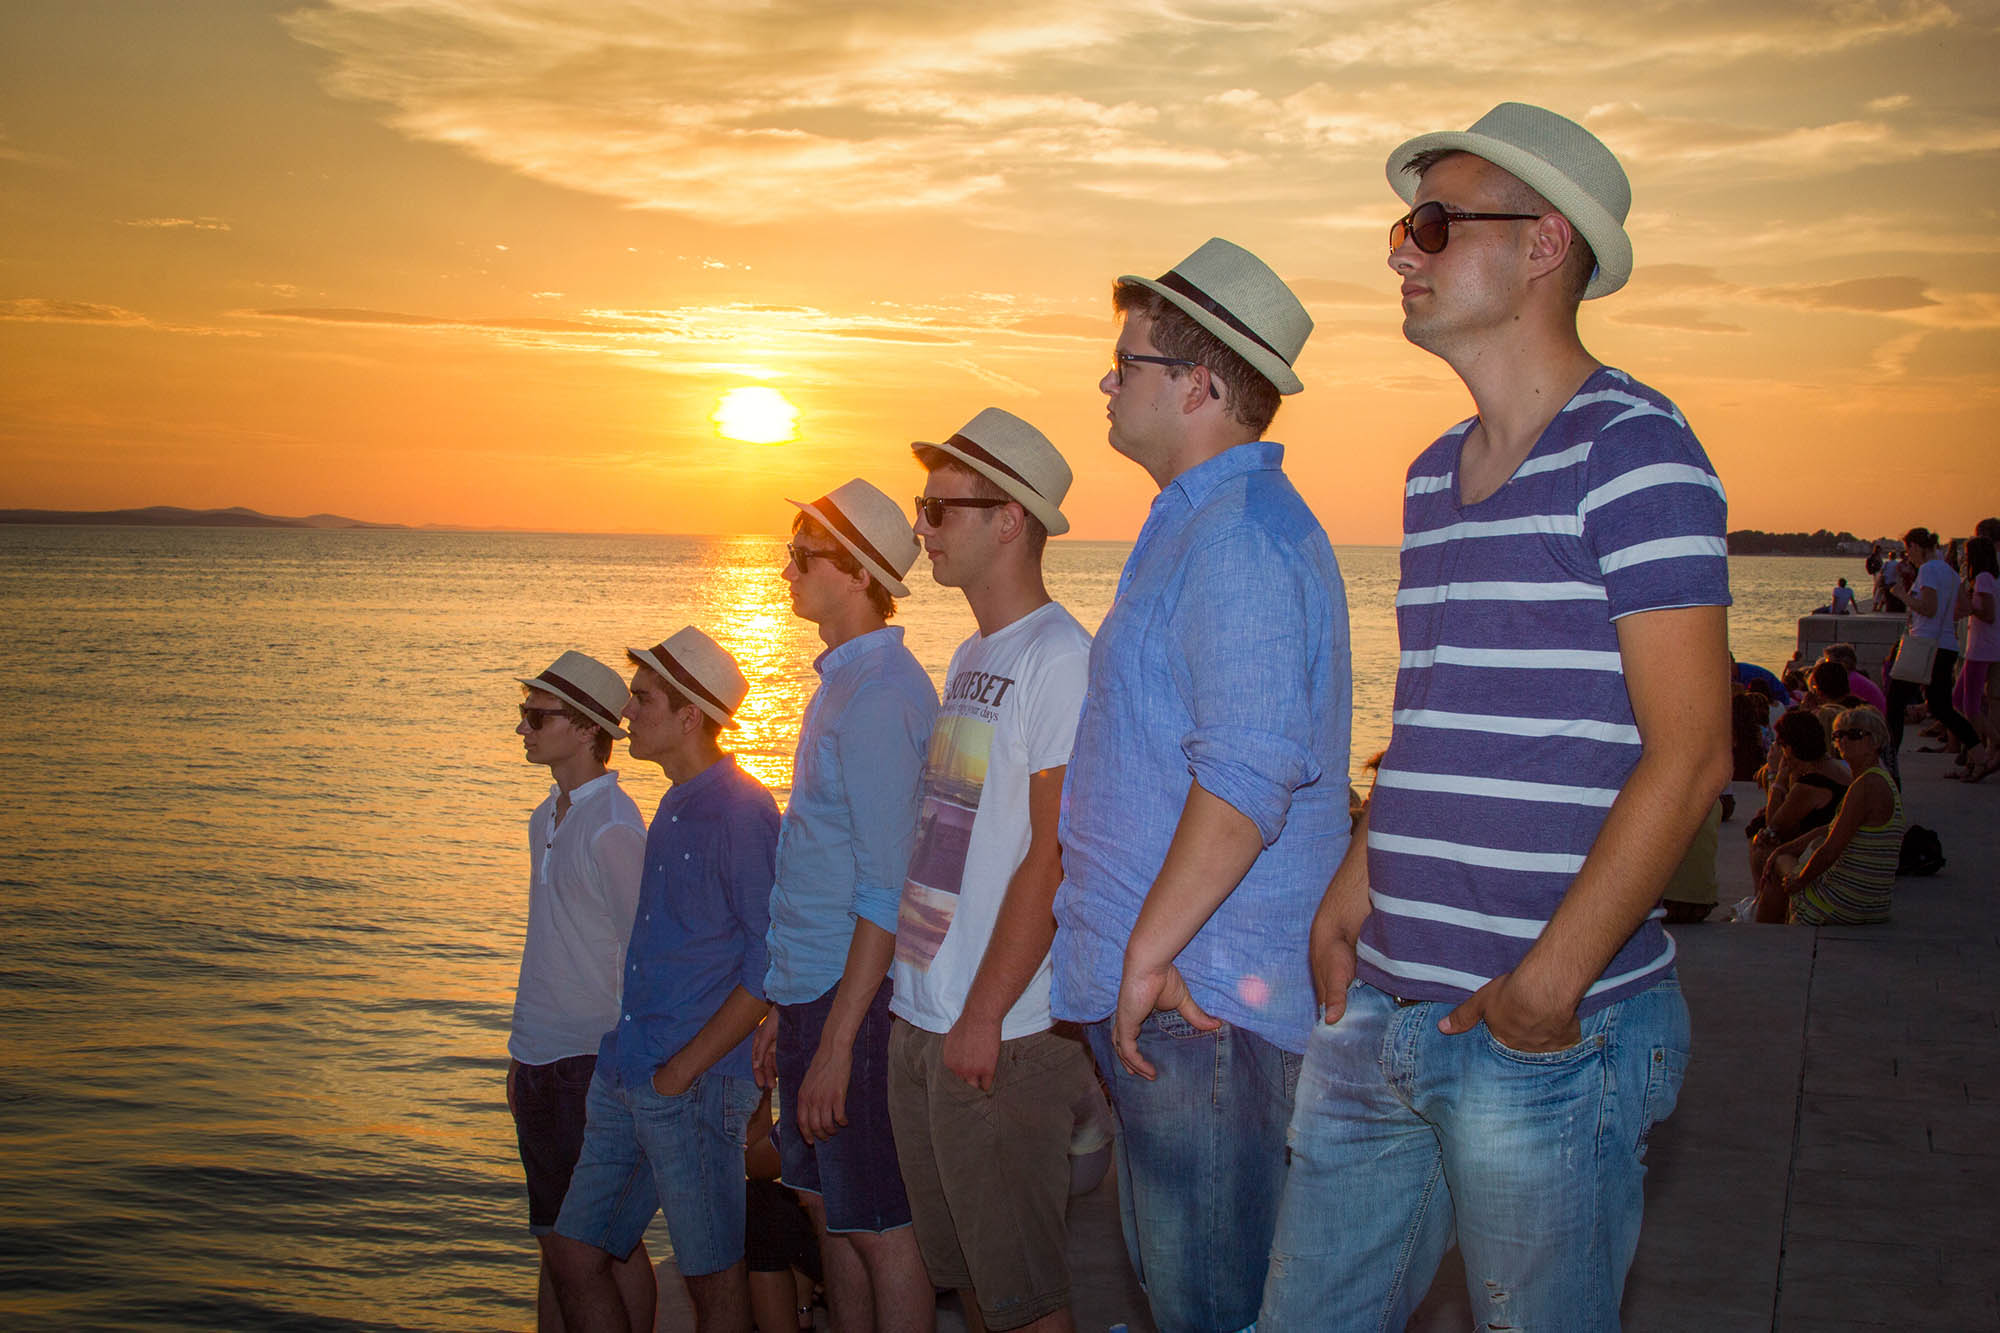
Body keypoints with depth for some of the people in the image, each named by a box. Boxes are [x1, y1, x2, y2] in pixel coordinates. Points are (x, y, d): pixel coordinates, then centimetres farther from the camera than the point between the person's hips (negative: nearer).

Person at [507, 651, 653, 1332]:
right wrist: (522, 1053, 19)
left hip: (592, 1060, -8)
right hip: (540, 1059, 8)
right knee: (553, 1237, 15)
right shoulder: (546, 820, 11)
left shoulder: (613, 828, -16)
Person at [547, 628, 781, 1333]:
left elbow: (772, 957, -17)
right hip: (622, 1078, 9)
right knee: (574, 1255, 11)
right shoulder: (675, 806, 15)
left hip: (695, 1088, -9)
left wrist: (685, 1065, -17)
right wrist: (627, 1051, 17)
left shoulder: (740, 810, -14)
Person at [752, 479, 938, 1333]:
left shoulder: (882, 695, -18)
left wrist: (836, 1042, -22)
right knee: (827, 1206, 18)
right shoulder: (842, 682, 13)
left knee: (880, 1226, 0)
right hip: (812, 989, 10)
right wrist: (786, 1014, 19)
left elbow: (885, 891, -21)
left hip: (856, 998, -10)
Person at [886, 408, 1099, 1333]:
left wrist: (984, 1015, -19)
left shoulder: (1062, 658, -13)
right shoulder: (970, 658, 14)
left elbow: (1055, 857, -18)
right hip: (919, 1017, 9)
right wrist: (913, 994, 15)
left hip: (1004, 1031, -9)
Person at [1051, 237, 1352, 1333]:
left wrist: (1147, 952, -23)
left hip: (1196, 994, -11)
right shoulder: (1201, 524, 18)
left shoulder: (1243, 533, -17)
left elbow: (1247, 778, -27)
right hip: (1156, 990, 11)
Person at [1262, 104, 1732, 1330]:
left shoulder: (1631, 449, -9)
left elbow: (1689, 753, -15)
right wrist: (1352, 891, 13)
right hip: (1382, 1016, 7)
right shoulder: (1434, 476, 15)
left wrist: (1548, 981, -18)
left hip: (1549, 1036, -7)